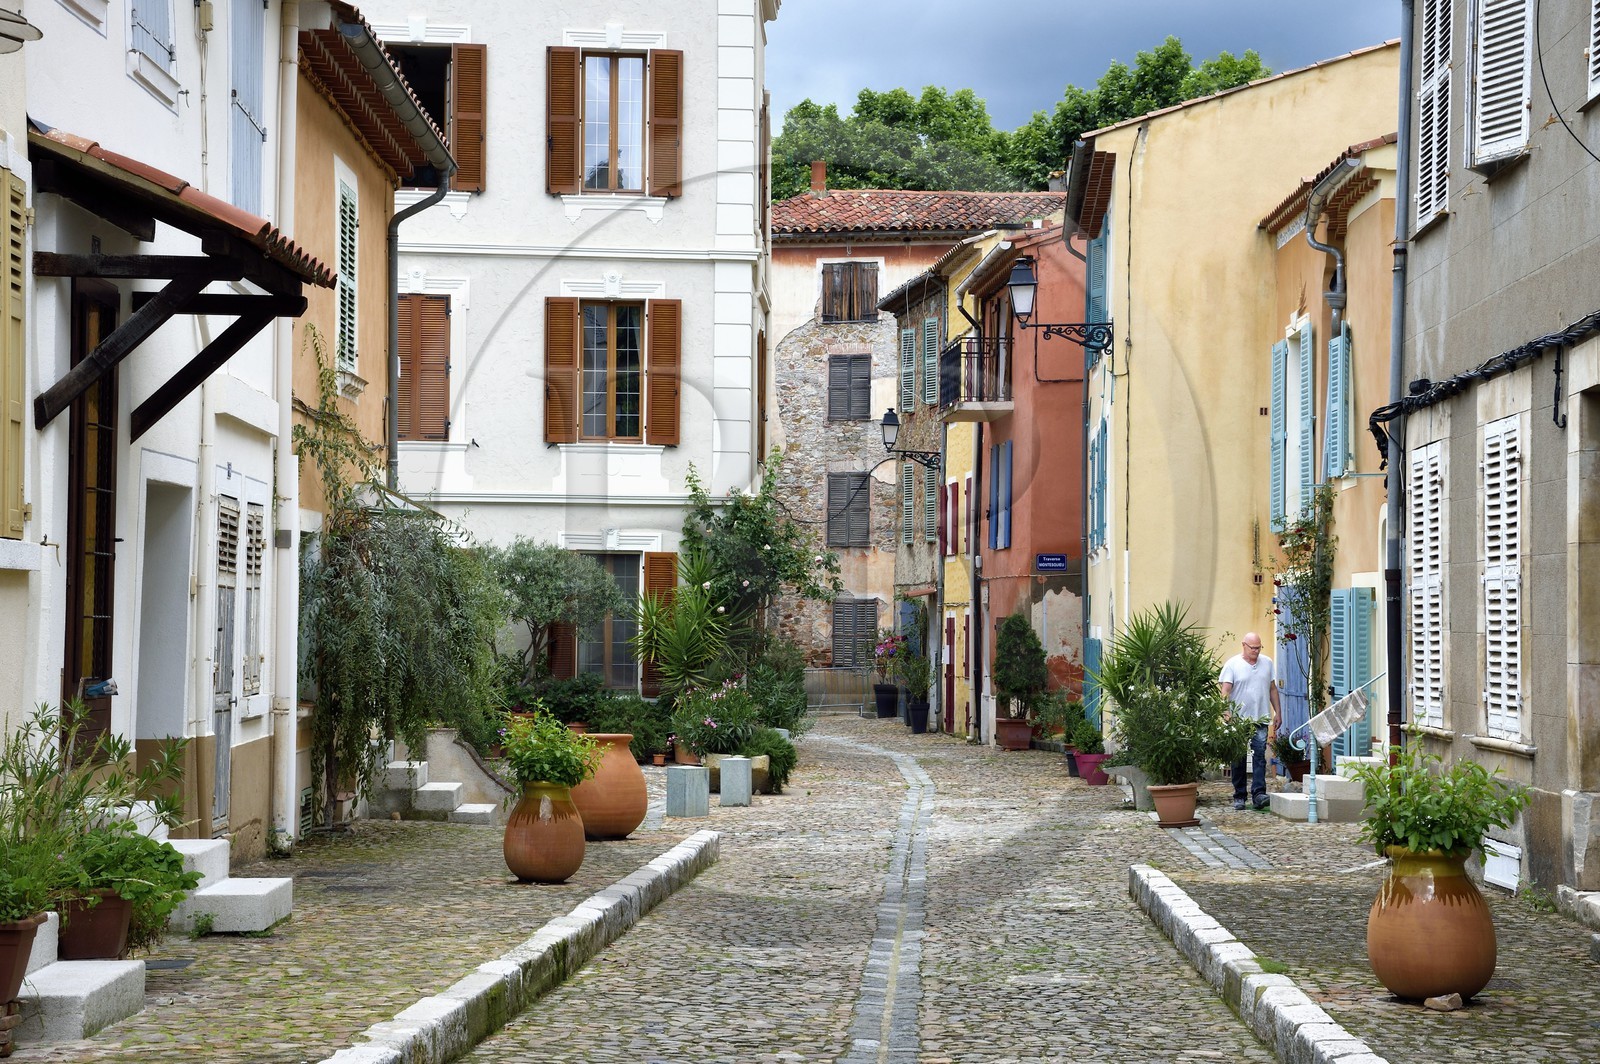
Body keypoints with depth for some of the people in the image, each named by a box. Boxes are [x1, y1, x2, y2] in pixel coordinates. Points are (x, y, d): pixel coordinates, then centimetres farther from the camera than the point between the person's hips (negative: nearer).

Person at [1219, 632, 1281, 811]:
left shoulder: (1267, 662, 9)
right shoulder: (1232, 664, -2)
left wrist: (1277, 712, 13)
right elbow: (1225, 691, -8)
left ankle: (1258, 793, -14)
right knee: (1239, 758, 4)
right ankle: (1239, 796, 10)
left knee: (1259, 756, -9)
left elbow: (1272, 689, 16)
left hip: (1261, 719, 2)